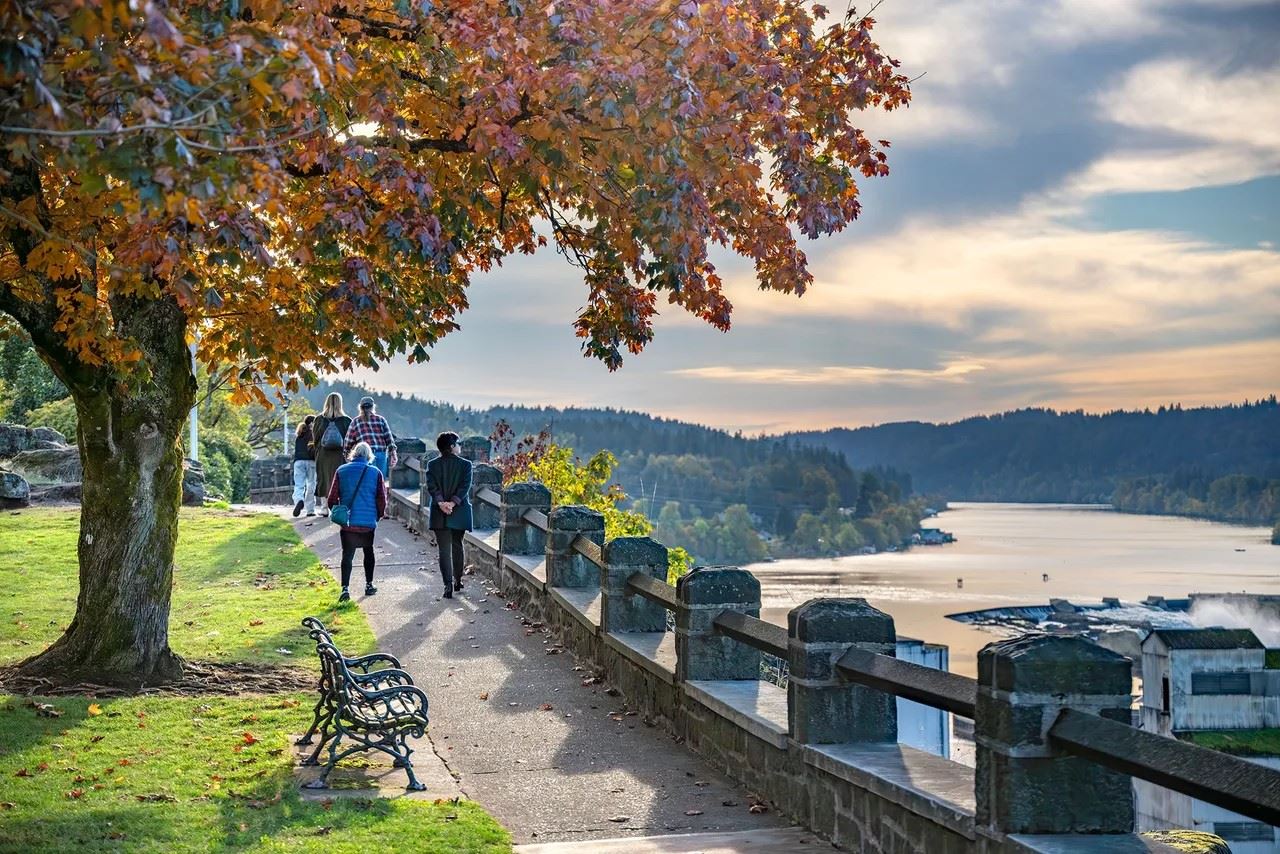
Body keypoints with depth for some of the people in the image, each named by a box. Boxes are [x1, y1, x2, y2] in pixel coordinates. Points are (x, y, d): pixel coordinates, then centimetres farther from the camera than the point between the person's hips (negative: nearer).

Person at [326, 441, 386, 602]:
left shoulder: (341, 471, 0)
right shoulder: (375, 472, -2)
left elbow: (332, 498, 0)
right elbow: (382, 499, -2)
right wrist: (379, 515, 14)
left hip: (347, 522, 0)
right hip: (368, 522, 0)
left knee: (347, 555, 1)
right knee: (368, 552, 19)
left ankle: (345, 588, -13)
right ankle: (369, 585, 26)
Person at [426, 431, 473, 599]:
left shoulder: (432, 465, 1)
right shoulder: (465, 464, -3)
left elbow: (431, 486, -8)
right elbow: (465, 486, -11)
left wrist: (441, 502, -13)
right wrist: (453, 502, -14)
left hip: (439, 514, 0)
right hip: (459, 513, 0)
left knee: (444, 549, -1)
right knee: (457, 546, 18)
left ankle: (448, 584, -11)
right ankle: (457, 580, 27)